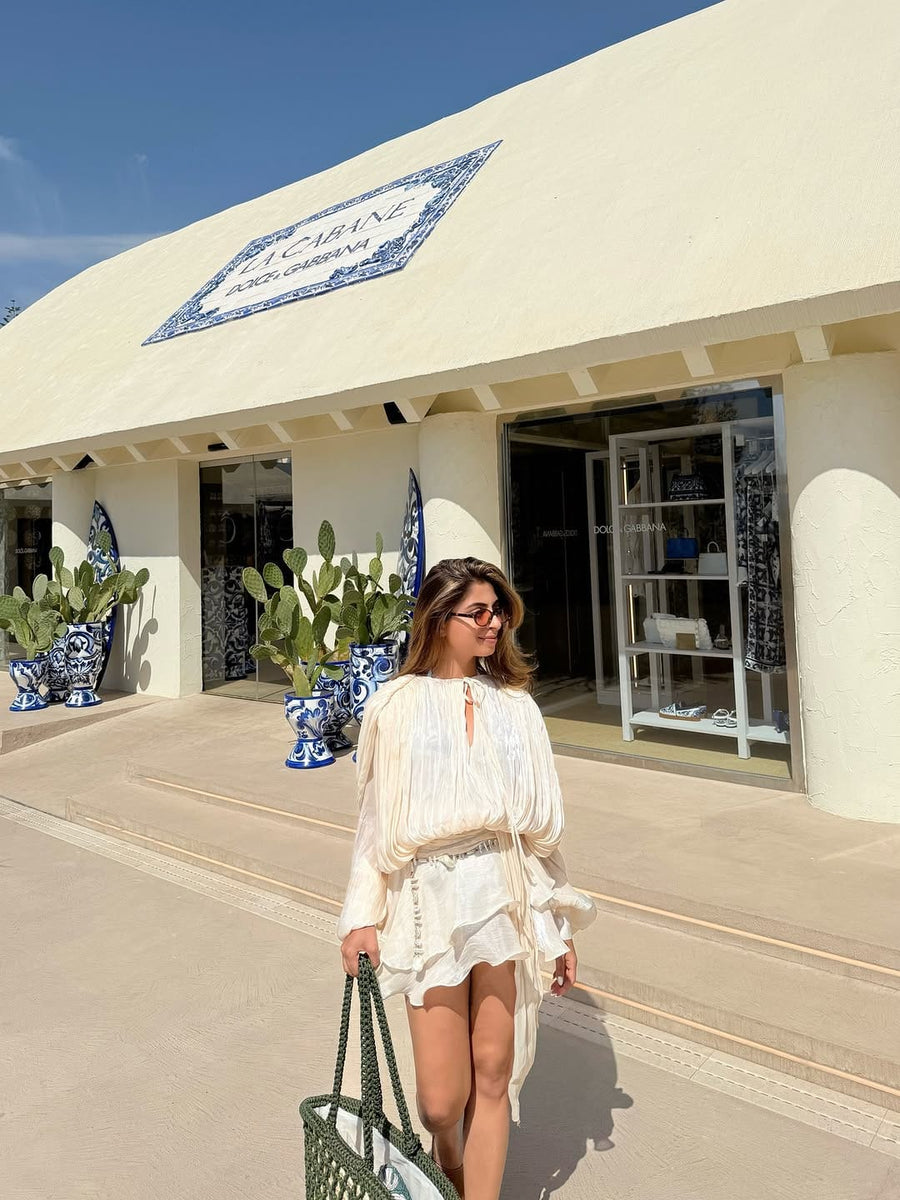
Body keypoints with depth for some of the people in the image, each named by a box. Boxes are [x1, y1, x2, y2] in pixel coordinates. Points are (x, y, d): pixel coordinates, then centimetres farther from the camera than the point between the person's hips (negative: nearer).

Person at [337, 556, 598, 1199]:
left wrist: (560, 926, 9)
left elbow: (542, 821, 9)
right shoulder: (396, 706, 0)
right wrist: (363, 916, -2)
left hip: (506, 896, 2)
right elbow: (377, 821, 4)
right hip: (430, 898, -1)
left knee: (493, 1075, 7)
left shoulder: (515, 705, 6)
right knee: (442, 1097, 5)